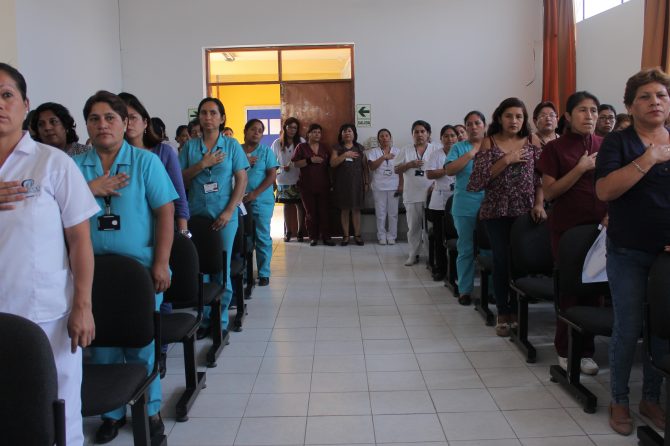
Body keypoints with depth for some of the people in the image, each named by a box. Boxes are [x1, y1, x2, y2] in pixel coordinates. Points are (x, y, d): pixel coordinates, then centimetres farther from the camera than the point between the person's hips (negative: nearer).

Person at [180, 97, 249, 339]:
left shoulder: (231, 145, 3)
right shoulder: (190, 146, 6)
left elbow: (242, 180, -1)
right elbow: (180, 179, 4)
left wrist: (229, 211, -10)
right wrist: (202, 165, -11)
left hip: (223, 216, -1)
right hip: (196, 214, 1)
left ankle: (221, 321, 15)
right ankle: (203, 319, 14)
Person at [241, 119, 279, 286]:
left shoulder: (266, 151, 3)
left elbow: (272, 175, -5)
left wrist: (255, 193, -14)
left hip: (261, 201, -2)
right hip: (239, 201, 2)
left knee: (262, 238, 1)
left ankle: (264, 273, 8)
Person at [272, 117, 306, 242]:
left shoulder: (301, 141, 0)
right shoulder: (277, 143, 1)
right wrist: (281, 167, -11)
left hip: (299, 179, -1)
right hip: (284, 180, 1)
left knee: (300, 204, -1)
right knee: (287, 204, 8)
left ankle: (300, 231, 11)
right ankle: (288, 231, 19)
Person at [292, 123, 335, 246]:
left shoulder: (324, 147, 13)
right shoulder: (301, 147, 3)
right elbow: (296, 164, -5)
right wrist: (310, 160, -17)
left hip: (323, 185, 2)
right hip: (307, 186, -2)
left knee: (324, 211, -2)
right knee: (310, 212, 2)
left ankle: (326, 237, 4)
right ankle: (313, 237, 11)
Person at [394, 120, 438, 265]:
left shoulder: (435, 150, 3)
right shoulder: (405, 150, 6)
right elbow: (396, 169, 6)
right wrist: (410, 164, -10)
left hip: (430, 194, -1)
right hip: (412, 196, 1)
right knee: (413, 226, 7)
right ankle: (413, 254, 17)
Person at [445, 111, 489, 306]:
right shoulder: (459, 147, 6)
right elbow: (449, 170, -9)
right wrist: (472, 152, -11)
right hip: (465, 207, -1)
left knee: (488, 249, 5)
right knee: (466, 250, 4)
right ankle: (465, 290, 13)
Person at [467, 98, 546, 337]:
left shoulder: (533, 142, 7)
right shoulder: (489, 143, 2)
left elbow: (541, 177, 5)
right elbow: (478, 179, -7)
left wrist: (539, 204, -8)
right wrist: (507, 160, -12)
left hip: (526, 211, 1)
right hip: (497, 212, -1)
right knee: (502, 261, -1)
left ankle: (516, 309, 17)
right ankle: (503, 313, 12)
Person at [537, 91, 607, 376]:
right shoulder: (555, 148, -2)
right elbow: (549, 192, -8)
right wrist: (581, 168, -15)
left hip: (600, 225, 3)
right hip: (567, 227, -3)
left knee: (594, 287, 4)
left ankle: (586, 350, 18)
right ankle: (565, 351, 17)